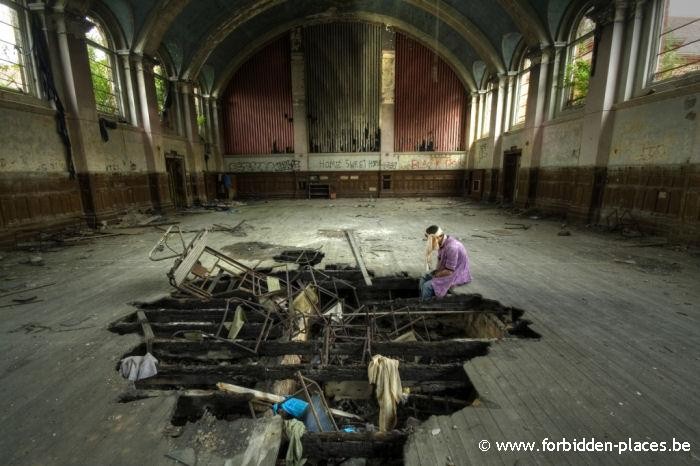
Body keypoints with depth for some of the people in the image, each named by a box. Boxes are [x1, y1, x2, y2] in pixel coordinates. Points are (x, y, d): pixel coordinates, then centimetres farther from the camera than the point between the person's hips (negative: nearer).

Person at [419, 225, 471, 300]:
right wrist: (436, 271, 0)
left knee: (427, 286, -20)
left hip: (456, 275, -9)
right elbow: (440, 259, 14)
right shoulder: (441, 242, -2)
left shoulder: (451, 247, -30)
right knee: (423, 280, -2)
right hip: (446, 271, 9)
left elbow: (449, 271, -26)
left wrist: (436, 275, -11)